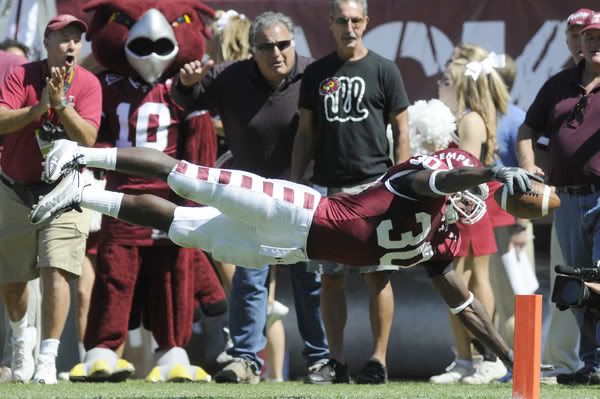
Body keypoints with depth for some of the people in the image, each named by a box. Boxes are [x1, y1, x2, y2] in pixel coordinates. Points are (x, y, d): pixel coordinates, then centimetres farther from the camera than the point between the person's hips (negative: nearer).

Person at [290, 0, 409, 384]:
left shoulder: (383, 71, 1)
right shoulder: (317, 74, 10)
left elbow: (401, 132, 2)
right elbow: (305, 133, 14)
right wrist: (295, 185, 6)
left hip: (373, 186, -3)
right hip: (328, 188, 3)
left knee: (378, 275, -4)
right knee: (331, 277, 4)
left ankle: (379, 360, -1)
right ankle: (337, 362, 10)